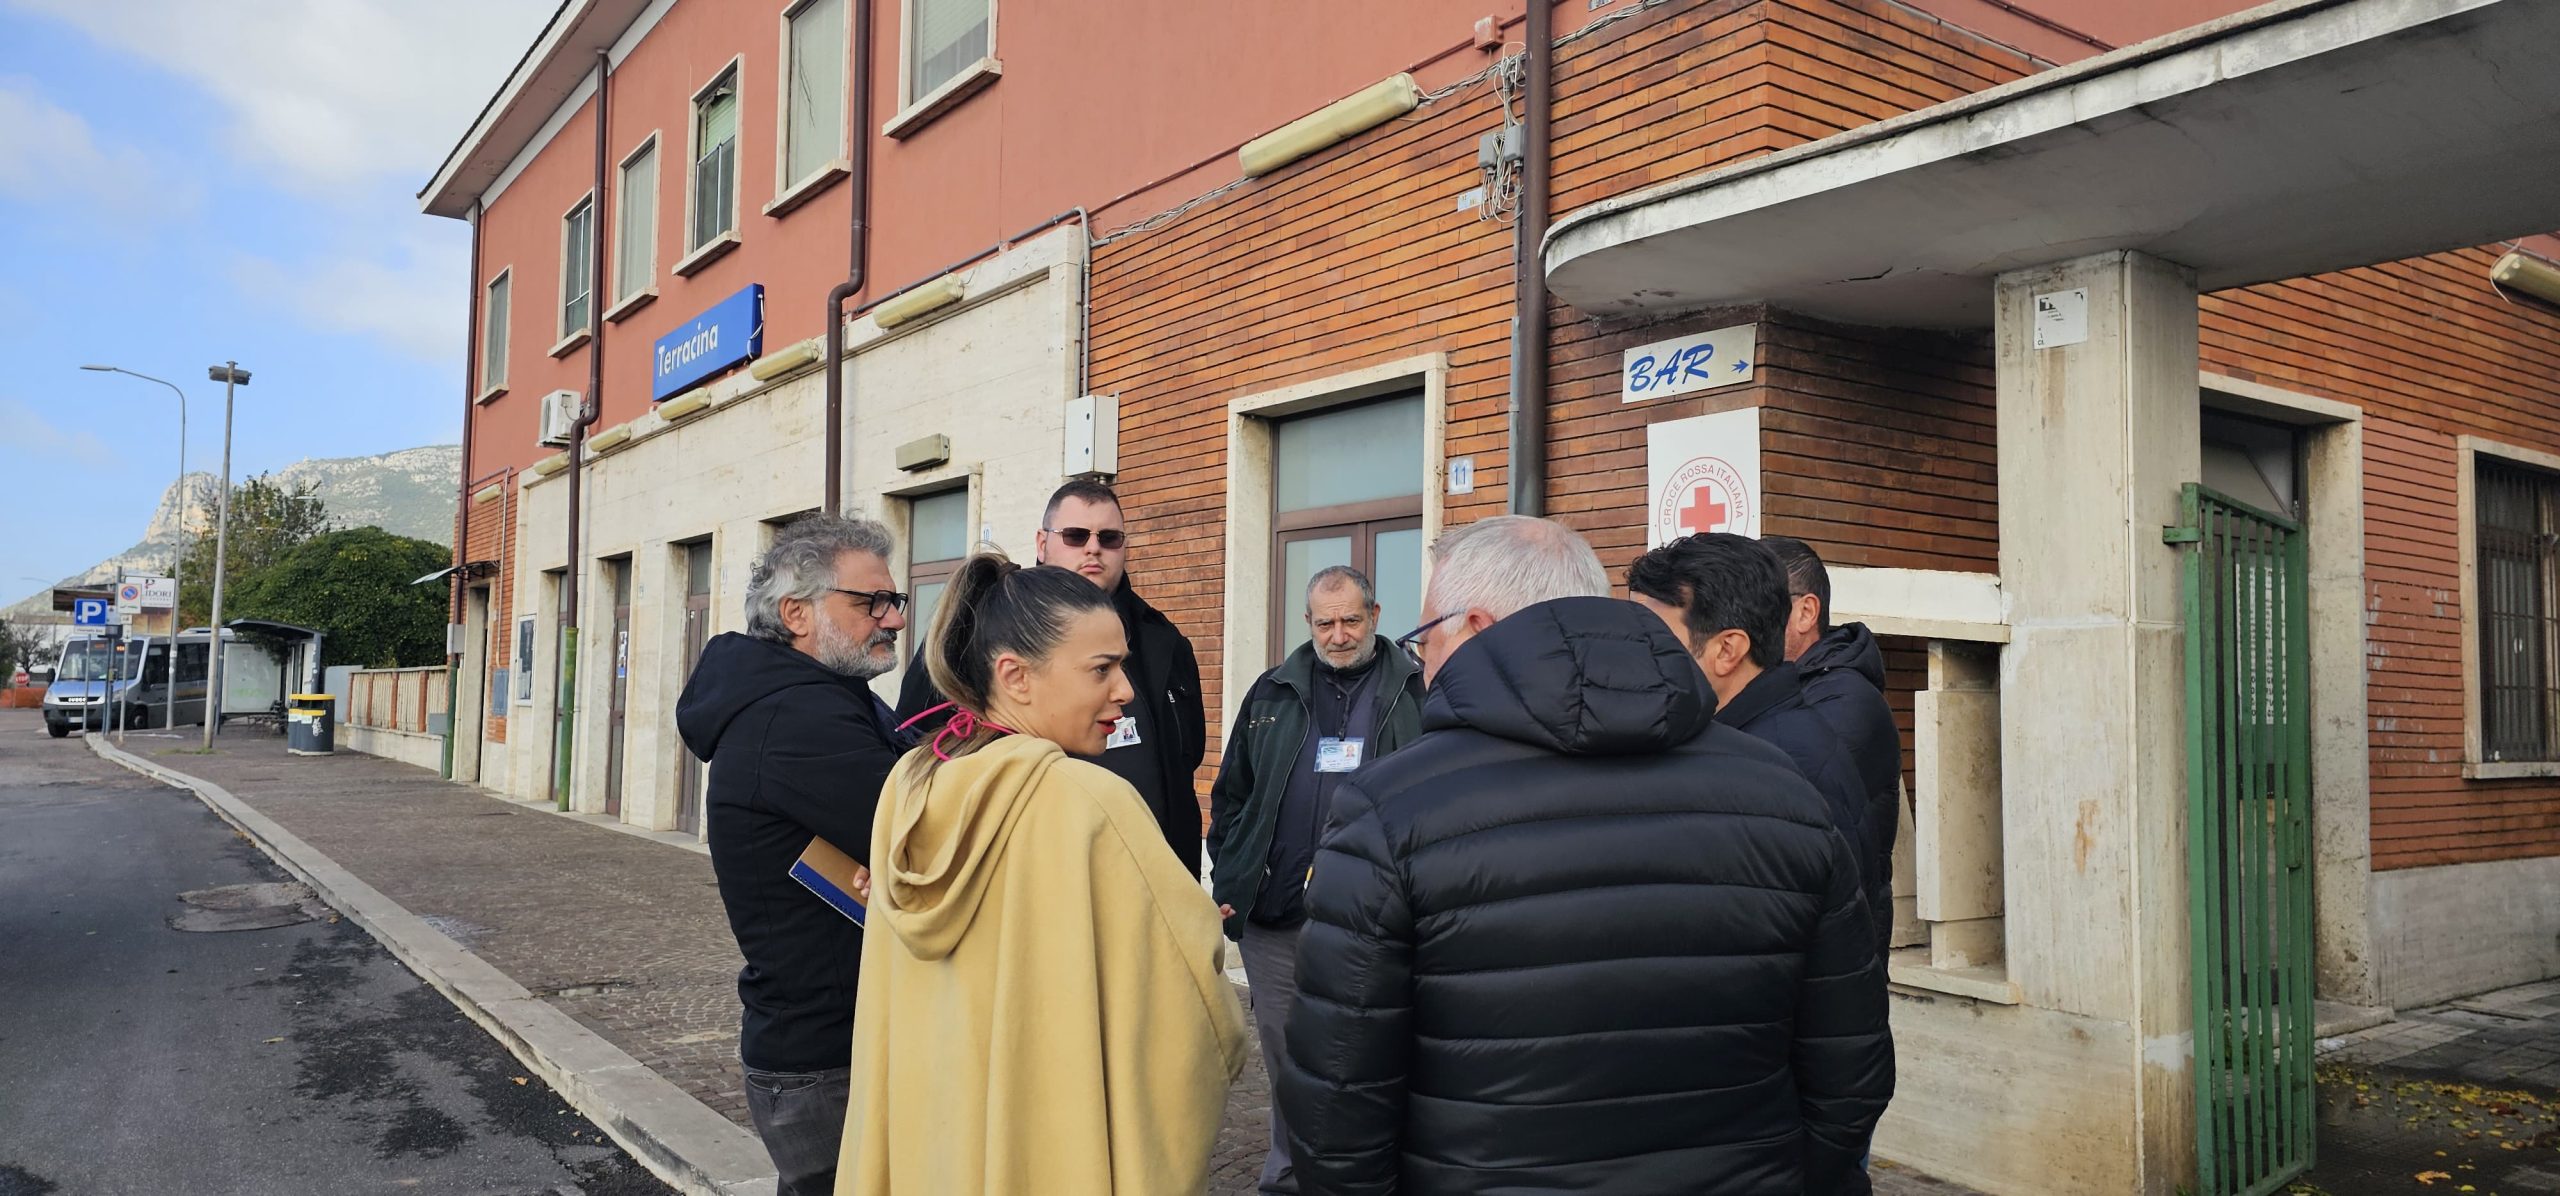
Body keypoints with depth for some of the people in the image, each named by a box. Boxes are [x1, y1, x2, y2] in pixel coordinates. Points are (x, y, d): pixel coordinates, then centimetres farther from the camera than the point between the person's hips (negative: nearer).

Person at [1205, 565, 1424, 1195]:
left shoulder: (1414, 694, 2)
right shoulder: (1272, 695, 10)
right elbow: (1230, 796, 14)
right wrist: (1228, 886, 6)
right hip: (1275, 920, 3)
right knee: (1284, 1056, 13)